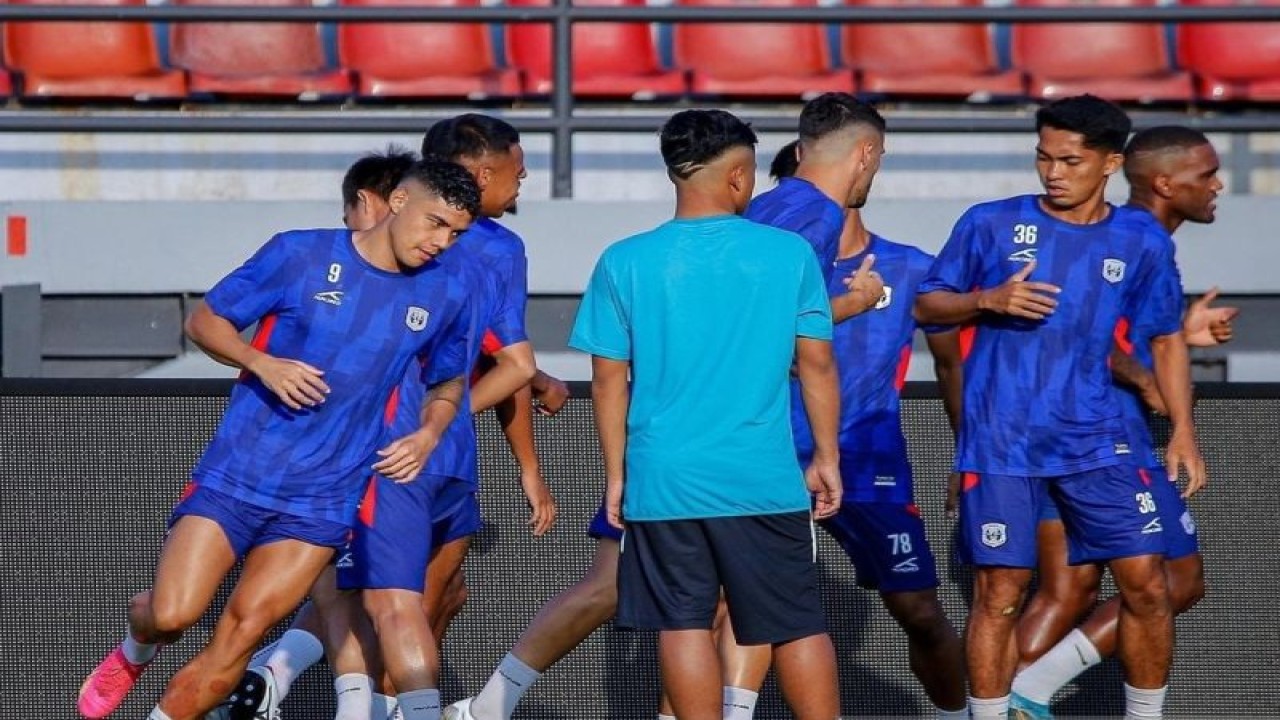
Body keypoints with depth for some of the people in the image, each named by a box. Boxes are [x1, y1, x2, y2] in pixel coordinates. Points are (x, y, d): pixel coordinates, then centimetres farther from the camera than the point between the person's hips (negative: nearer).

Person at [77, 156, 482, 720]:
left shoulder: (444, 297, 3)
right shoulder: (300, 255, -6)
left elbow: (448, 381, 20)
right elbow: (204, 320, 1)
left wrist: (429, 434, -1)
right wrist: (261, 363, -17)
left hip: (324, 499, 2)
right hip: (238, 472, -2)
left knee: (239, 637, -8)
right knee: (172, 614, -10)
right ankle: (134, 653, 26)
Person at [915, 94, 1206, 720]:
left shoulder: (1142, 241, 5)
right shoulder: (990, 224, 0)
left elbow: (1166, 340, 15)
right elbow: (925, 306, 5)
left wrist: (1182, 429, 6)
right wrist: (988, 300, -14)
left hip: (1095, 440, 2)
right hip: (1001, 445, -2)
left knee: (1146, 581, -2)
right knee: (1000, 592, -4)